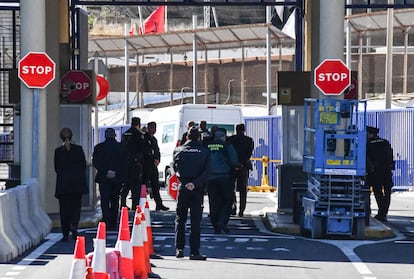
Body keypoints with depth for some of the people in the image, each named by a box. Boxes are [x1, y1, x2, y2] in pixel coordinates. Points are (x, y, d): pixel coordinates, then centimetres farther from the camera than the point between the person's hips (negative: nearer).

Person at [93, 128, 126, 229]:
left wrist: (105, 171, -9)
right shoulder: (121, 147, -1)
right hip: (118, 178, 2)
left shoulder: (99, 147, -2)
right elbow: (124, 163, -4)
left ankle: (107, 222, -19)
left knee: (105, 201, -2)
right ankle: (113, 224, 15)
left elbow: (95, 163, -7)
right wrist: (116, 172, -6)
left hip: (103, 179, -2)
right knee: (115, 201, 13)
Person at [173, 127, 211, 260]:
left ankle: (179, 249, 6)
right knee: (195, 220, 0)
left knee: (180, 219, 11)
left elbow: (175, 168, 10)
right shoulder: (205, 152, -1)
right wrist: (195, 183, -17)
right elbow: (207, 171, -11)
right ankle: (194, 252, -3)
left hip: (182, 187, 1)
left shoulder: (178, 151, 2)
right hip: (197, 189, -1)